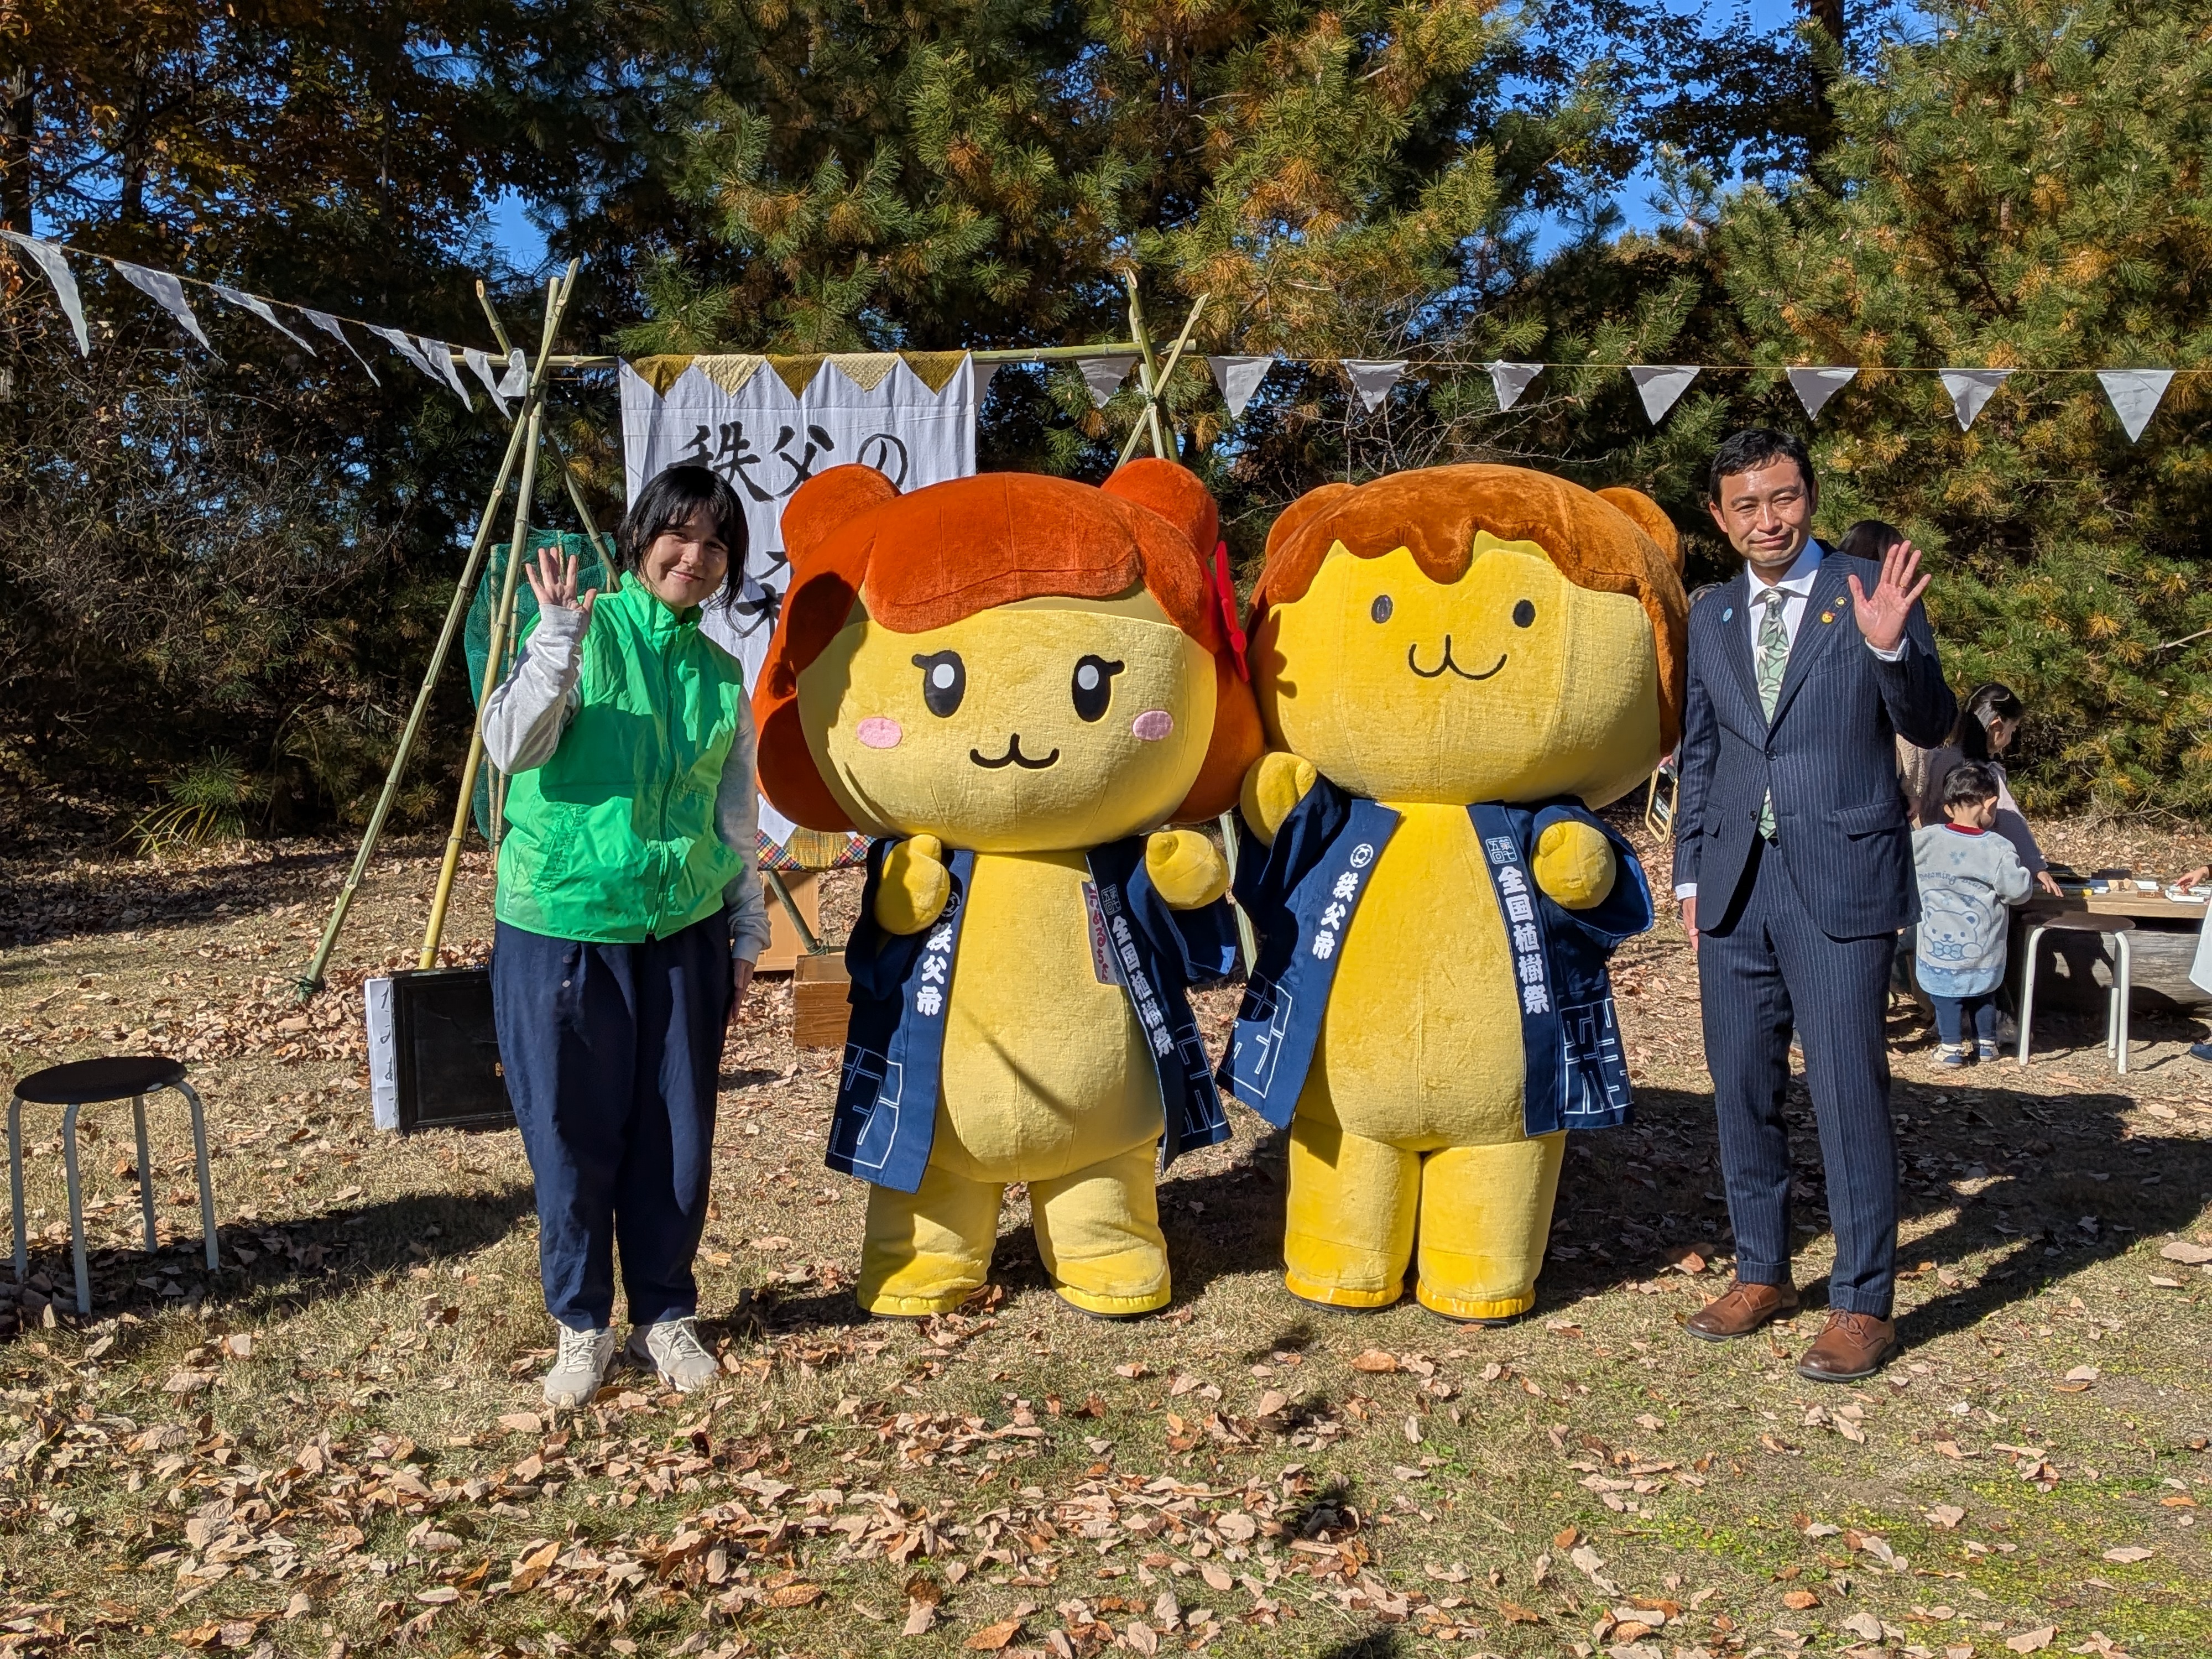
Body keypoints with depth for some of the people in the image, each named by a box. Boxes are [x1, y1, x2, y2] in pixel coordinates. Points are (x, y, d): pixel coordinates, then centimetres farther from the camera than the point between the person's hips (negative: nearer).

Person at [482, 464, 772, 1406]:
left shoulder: (721, 674, 10)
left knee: (677, 1136, 8)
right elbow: (510, 748, -18)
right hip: (563, 927, -4)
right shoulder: (585, 635, -3)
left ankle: (666, 1315, 25)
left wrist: (748, 934, 15)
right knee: (575, 1135, 3)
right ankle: (582, 1328, 20)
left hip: (683, 933, 4)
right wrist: (558, 639, -28)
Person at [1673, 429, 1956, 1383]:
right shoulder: (1712, 617, 12)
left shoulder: (1871, 594, -1)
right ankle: (1761, 1274, 27)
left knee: (1848, 1092, -3)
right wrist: (1690, 874, 14)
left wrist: (1890, 646, -25)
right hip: (1736, 884, 5)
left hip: (1840, 882, -5)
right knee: (1742, 1089, 11)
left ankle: (1862, 1305, 10)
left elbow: (1931, 727, -7)